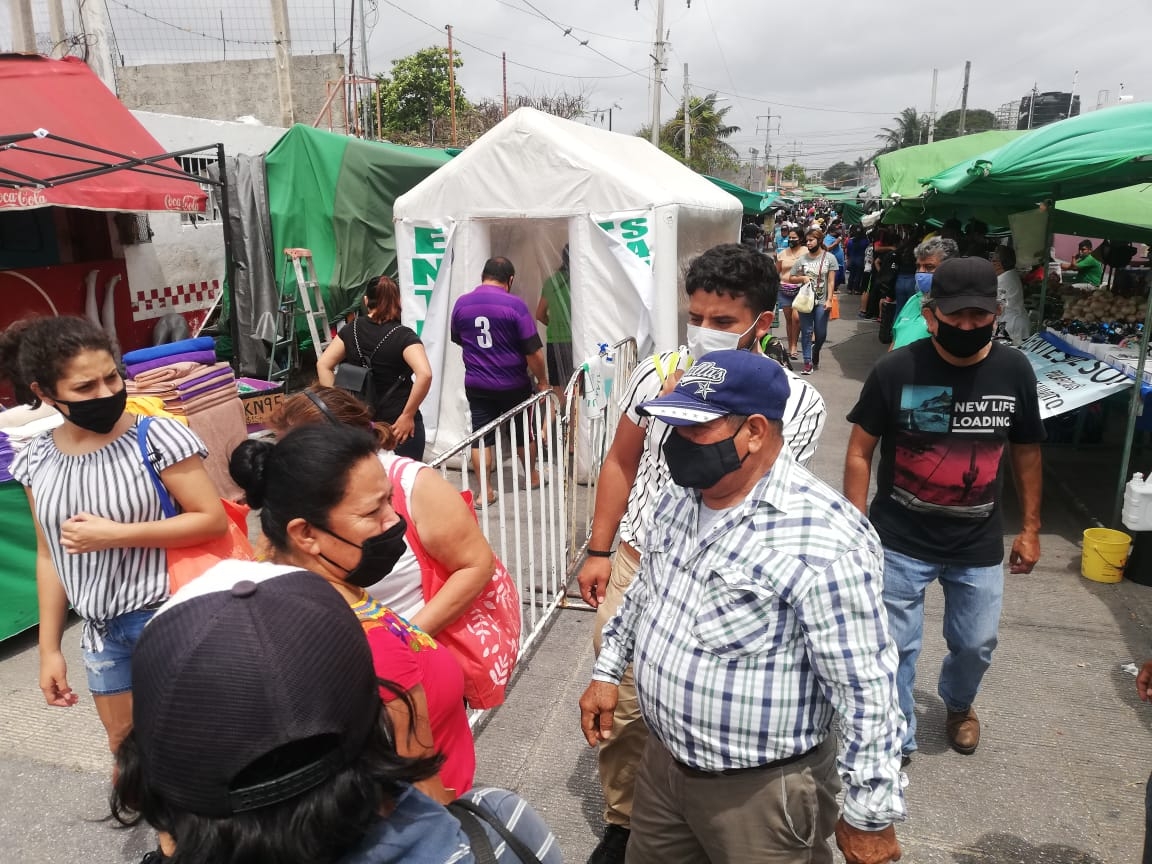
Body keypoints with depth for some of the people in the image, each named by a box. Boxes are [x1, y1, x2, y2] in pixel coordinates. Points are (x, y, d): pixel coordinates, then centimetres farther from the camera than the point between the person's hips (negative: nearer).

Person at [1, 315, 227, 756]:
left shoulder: (155, 435, -17)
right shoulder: (37, 459, 0)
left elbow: (214, 519, -17)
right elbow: (48, 555, 9)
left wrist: (115, 535, -22)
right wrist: (49, 647, 11)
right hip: (101, 629, 5)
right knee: (125, 747, 20)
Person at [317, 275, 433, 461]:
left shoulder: (352, 330, 4)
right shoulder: (404, 336, -11)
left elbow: (323, 365, 3)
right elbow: (424, 374, -26)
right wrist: (408, 415, -18)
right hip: (399, 424, -4)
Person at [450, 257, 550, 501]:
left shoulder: (461, 304, -1)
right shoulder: (514, 305, -15)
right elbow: (533, 351, -16)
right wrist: (542, 380, -3)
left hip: (476, 384, 2)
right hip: (513, 384, -2)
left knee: (480, 436, 7)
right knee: (522, 432, 17)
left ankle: (485, 490, 7)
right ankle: (532, 476, 35)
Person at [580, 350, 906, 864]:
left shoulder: (822, 542, -29)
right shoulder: (680, 496, -3)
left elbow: (865, 690, -23)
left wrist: (870, 815, -16)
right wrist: (607, 671, 16)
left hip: (762, 792, -7)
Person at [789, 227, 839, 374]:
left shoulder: (829, 258, 0)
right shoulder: (802, 258, 4)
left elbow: (831, 281, -2)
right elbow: (792, 278, 11)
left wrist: (829, 300, -9)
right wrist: (802, 278, -10)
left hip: (822, 301, -1)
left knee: (821, 333, 3)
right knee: (806, 332, 1)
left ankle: (815, 351, 33)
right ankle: (808, 362, 6)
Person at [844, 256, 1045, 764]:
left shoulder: (1014, 371, -6)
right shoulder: (895, 370, -15)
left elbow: (1026, 452, 8)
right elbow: (860, 452, -7)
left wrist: (1030, 528, 10)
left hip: (979, 546, 3)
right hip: (900, 542, -3)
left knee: (976, 644, 19)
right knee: (895, 648, 7)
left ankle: (957, 703, 53)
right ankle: (896, 739, 31)